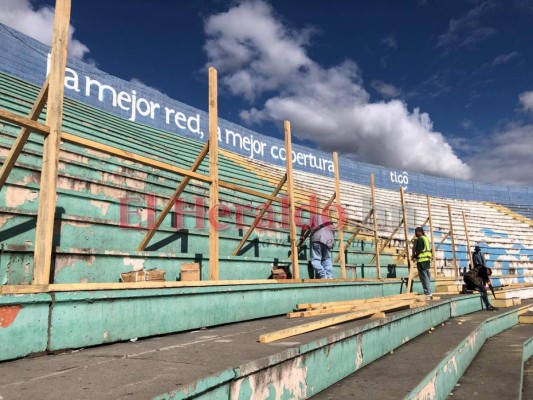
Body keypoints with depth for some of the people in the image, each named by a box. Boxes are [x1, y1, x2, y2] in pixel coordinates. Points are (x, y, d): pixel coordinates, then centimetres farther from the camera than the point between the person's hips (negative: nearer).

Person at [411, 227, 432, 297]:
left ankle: (427, 292, -7)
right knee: (427, 276, 13)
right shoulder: (426, 238, 19)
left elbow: (419, 250, -17)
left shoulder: (419, 239, -9)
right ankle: (429, 292, 18)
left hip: (422, 260, -10)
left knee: (424, 276, -7)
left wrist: (415, 257, -8)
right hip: (427, 259, 10)